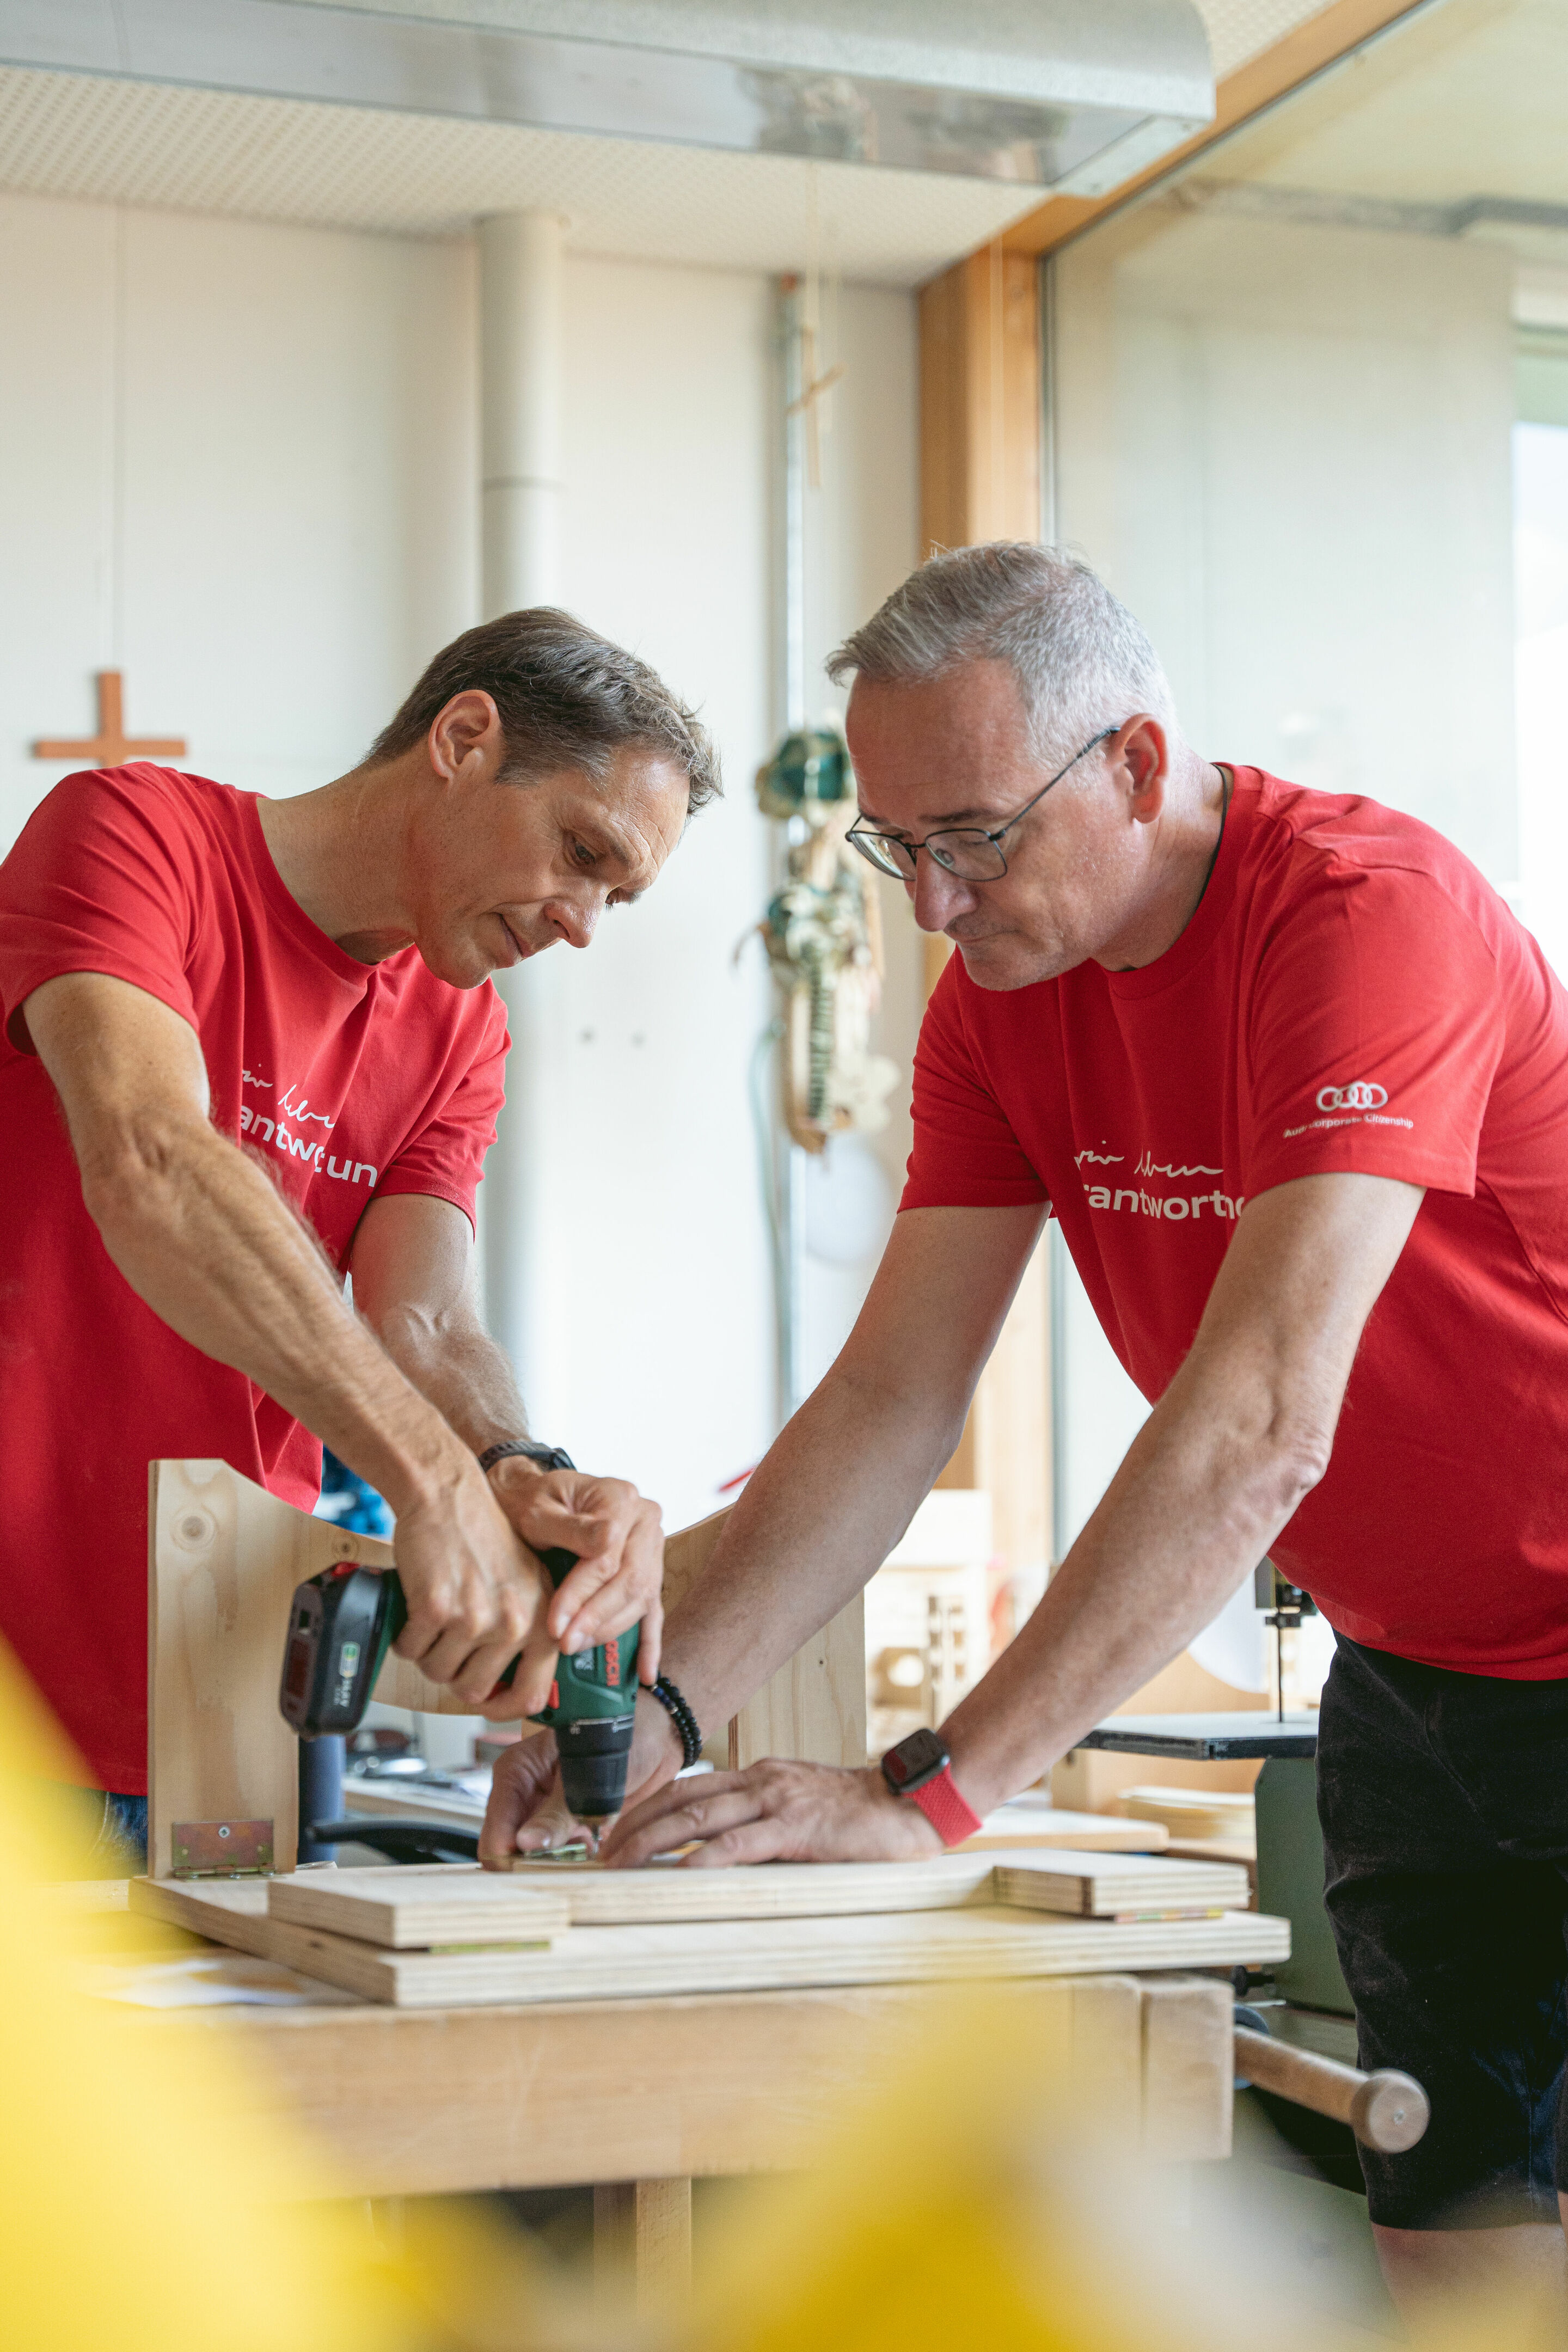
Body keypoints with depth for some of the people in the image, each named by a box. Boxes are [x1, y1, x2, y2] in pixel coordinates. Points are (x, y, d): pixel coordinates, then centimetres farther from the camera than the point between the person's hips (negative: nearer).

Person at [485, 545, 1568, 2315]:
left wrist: (934, 1789, -37)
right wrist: (663, 1705, -18)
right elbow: (893, 1401, -4)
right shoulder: (1000, 995, -2)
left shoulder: (1366, 910, -26)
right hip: (1407, 1670, 6)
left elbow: (1261, 1425, -35)